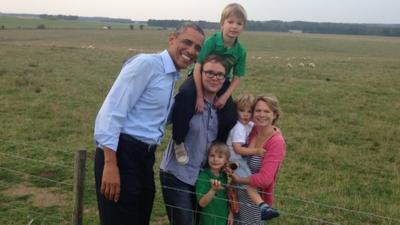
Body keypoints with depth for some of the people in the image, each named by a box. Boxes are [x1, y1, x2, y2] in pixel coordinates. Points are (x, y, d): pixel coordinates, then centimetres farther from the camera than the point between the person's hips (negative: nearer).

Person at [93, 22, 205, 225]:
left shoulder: (173, 78, 14)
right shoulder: (146, 64, -12)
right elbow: (111, 111, -18)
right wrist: (110, 164, -23)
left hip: (145, 155, 9)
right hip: (122, 153, -9)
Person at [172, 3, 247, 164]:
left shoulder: (241, 51, -11)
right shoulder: (212, 41, -23)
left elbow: (236, 78, -4)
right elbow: (198, 67, -24)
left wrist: (225, 97, -17)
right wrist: (200, 96, -28)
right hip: (200, 79, -4)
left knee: (231, 117, -6)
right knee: (185, 98, -34)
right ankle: (179, 143, -17)